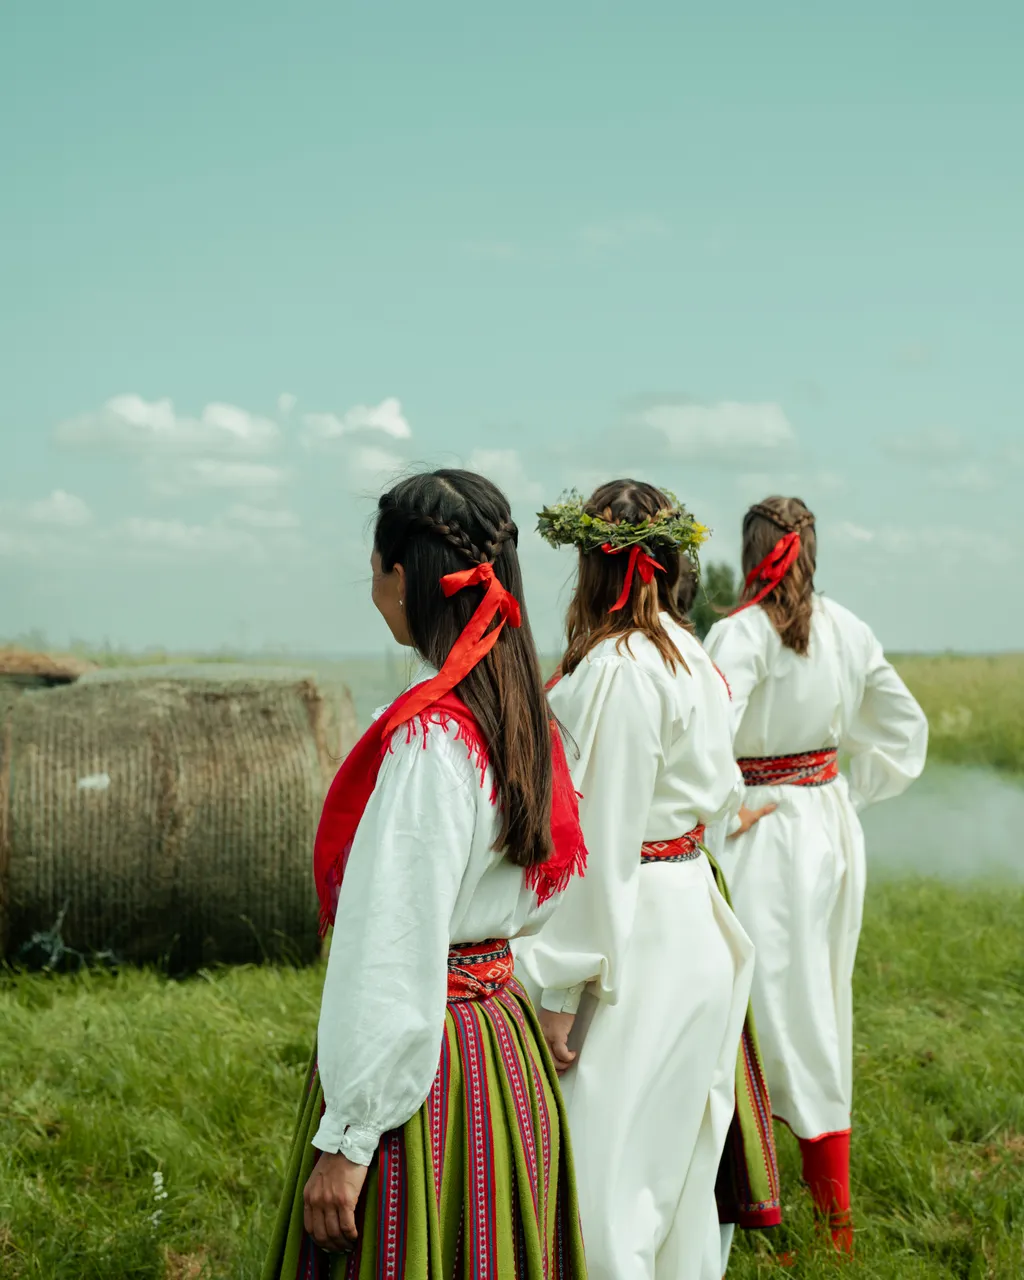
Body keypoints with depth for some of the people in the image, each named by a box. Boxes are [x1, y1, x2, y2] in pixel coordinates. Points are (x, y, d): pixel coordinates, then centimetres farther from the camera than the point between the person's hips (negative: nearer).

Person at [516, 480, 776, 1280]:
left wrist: (562, 986, -17)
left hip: (636, 937, -9)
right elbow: (718, 793, 16)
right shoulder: (689, 656, 8)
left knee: (602, 1177, -4)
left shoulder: (614, 670, -18)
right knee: (673, 1166, 18)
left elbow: (600, 840, -20)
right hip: (691, 924, 9)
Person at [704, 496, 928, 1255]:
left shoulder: (741, 635, -16)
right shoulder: (846, 630, 3)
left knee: (762, 1001, 3)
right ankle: (833, 1205, 24)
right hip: (832, 828, 6)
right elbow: (907, 726, 14)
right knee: (819, 1005, 15)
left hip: (764, 830, -6)